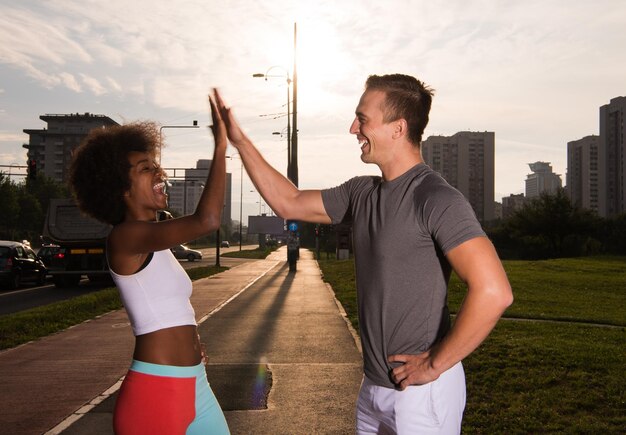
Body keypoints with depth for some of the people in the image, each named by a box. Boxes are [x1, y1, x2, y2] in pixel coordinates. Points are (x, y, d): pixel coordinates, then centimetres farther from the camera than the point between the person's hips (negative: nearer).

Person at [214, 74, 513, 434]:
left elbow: (494, 292, -27)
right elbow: (289, 203, 13)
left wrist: (434, 364, -19)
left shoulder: (437, 198, -19)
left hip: (422, 389, -7)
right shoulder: (362, 192, 5)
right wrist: (239, 140, 10)